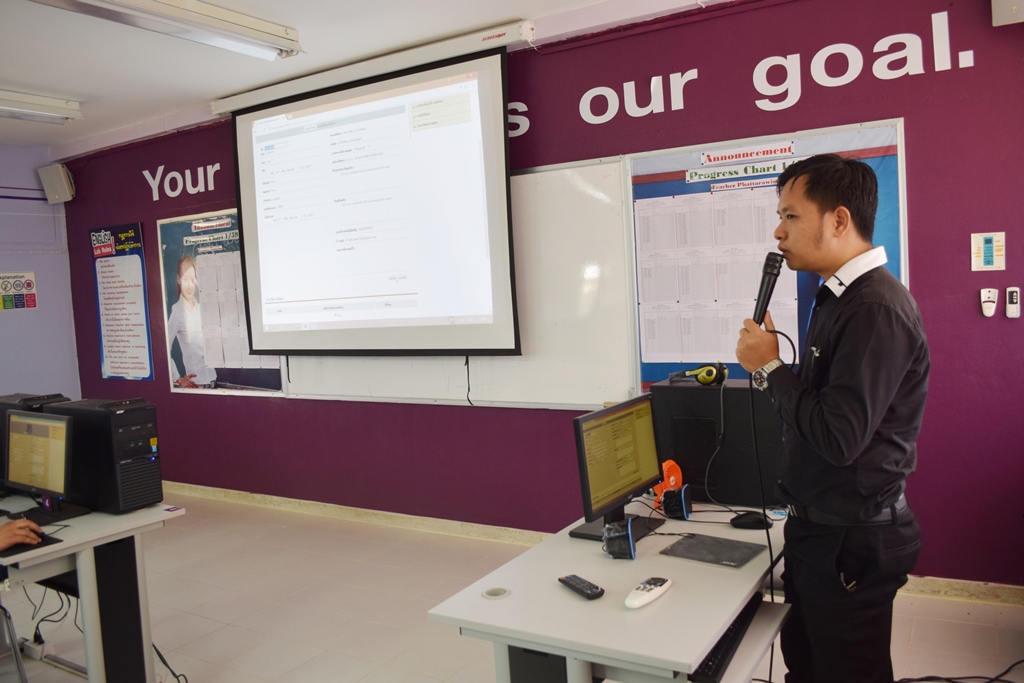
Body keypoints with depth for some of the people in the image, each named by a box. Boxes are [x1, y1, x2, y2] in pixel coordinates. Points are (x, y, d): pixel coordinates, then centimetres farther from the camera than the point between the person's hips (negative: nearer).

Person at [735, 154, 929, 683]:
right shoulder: (839, 297, 9)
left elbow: (839, 437, -28)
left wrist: (769, 367, -18)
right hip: (818, 527, 9)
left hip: (851, 541, -9)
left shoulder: (877, 309, -23)